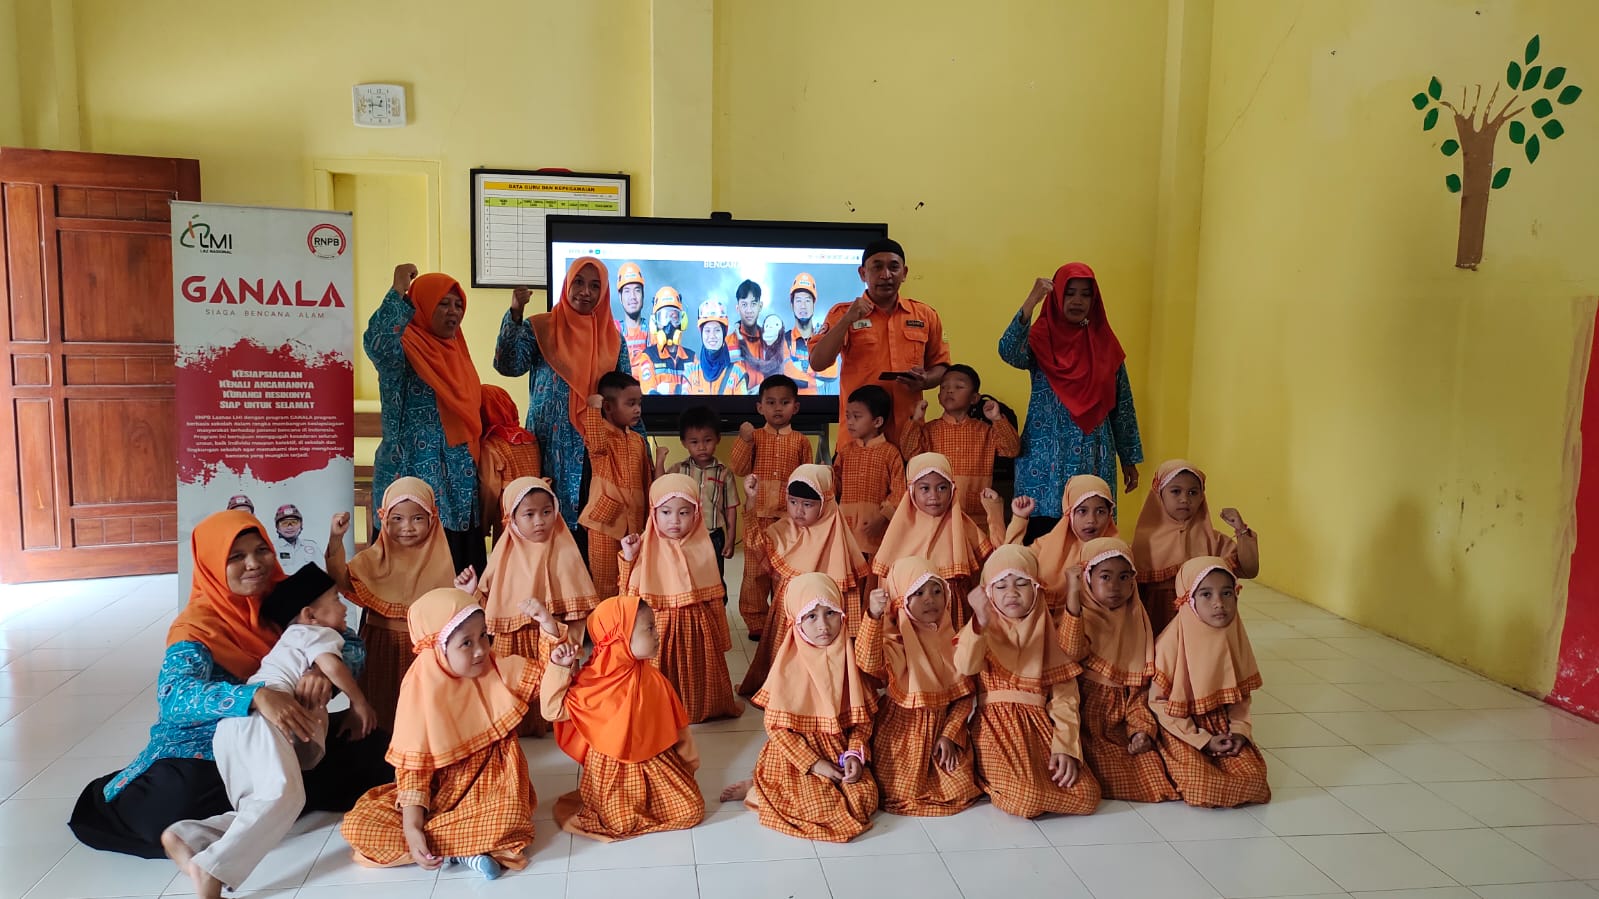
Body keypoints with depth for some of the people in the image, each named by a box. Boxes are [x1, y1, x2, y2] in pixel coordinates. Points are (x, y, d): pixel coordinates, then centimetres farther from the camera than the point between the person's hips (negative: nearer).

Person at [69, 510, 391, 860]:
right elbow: (174, 694, -31)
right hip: (207, 748, -5)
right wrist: (257, 696, -48)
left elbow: (350, 646, -6)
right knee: (178, 799, -36)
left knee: (372, 751, -15)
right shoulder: (198, 624, -15)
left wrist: (324, 670, -30)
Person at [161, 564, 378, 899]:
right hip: (257, 713, -10)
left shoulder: (293, 637, 37)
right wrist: (359, 702, 1)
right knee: (284, 794, -28)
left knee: (261, 811, 2)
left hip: (231, 724, 10)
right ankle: (212, 870, -38)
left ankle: (185, 836, -14)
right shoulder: (319, 633, 10)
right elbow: (332, 666, -9)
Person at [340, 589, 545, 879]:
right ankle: (462, 851, -17)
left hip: (490, 783, -1)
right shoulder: (422, 690, -14)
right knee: (357, 827, -17)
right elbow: (412, 766, -12)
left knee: (507, 821, -36)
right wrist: (411, 827, -21)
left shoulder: (498, 670, -7)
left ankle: (436, 846, -11)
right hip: (438, 789, 1)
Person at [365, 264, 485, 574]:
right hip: (416, 476, -7)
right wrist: (399, 291, -25)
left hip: (459, 480, 7)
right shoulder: (404, 348, -7)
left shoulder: (456, 351, 15)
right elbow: (376, 342, -31)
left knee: (459, 562, 8)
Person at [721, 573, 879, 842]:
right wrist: (814, 764, -17)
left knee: (865, 798, -14)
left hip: (840, 749, 5)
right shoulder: (789, 664, -14)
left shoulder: (848, 657, -3)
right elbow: (776, 725, -12)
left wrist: (855, 753, -14)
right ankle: (759, 788, 4)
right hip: (797, 752, -5)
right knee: (821, 807, -23)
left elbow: (862, 716, 2)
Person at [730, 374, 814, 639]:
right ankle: (756, 622, 14)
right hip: (759, 516, 0)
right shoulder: (754, 437, 3)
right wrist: (744, 441, -17)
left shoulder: (801, 441, 4)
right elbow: (739, 469, -5)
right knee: (755, 571, 5)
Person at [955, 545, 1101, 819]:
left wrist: (1066, 746, -8)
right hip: (996, 725, -3)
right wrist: (980, 622, -39)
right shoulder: (983, 629, 2)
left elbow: (1064, 693, 4)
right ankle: (994, 779, 6)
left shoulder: (1047, 629, 9)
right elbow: (965, 667, -22)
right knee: (1027, 800, -26)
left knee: (1086, 795, -14)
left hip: (1040, 724, 3)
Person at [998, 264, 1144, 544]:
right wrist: (1031, 302, -30)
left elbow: (1123, 406, 11)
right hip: (1046, 461, -2)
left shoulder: (1105, 344, 8)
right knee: (1041, 538, -5)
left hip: (1094, 460, 2)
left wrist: (1130, 459, 11)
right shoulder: (1039, 338, 1)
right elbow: (1008, 353, -23)